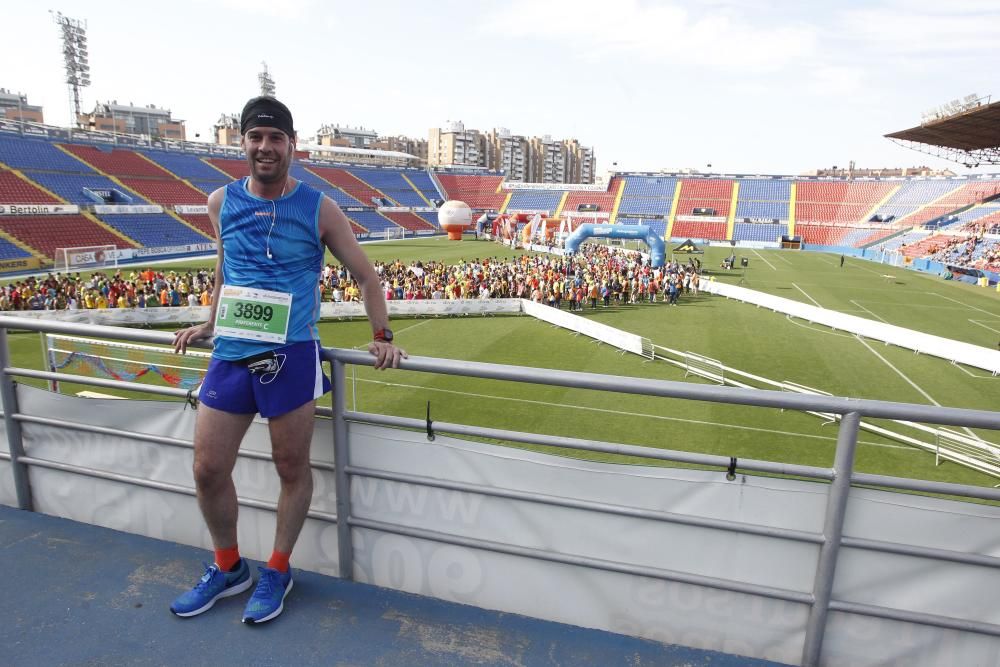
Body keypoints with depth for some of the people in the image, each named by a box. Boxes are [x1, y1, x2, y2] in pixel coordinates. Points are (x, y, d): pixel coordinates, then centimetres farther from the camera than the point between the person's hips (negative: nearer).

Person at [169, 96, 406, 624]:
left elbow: (365, 274, 2)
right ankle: (228, 569, 34)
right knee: (208, 470, 9)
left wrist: (382, 336, -3)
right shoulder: (221, 203, 8)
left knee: (292, 470, 7)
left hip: (290, 356, -4)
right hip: (230, 354, 4)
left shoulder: (319, 209, -3)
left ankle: (277, 572, 31)